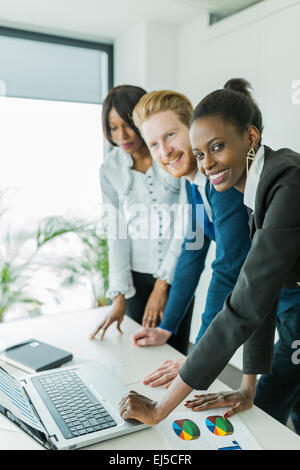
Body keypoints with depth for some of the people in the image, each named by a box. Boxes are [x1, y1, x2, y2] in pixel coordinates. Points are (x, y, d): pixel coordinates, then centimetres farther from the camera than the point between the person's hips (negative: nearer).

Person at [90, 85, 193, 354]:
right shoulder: (110, 168, -2)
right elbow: (116, 233, -3)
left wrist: (162, 284, -12)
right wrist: (119, 296, -8)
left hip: (176, 272, -2)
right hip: (137, 274, 2)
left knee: (175, 352, 5)